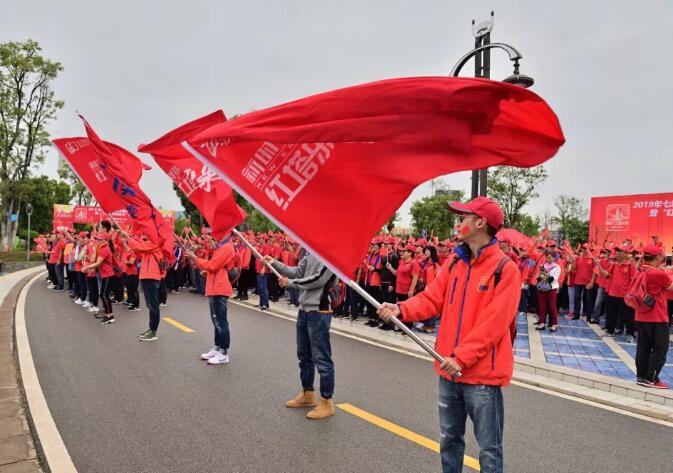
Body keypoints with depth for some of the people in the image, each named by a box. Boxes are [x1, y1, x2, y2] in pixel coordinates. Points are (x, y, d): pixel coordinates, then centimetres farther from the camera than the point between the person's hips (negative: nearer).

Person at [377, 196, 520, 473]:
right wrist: (400, 309, -14)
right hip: (450, 369, 7)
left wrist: (462, 358, -21)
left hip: (482, 374, -6)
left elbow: (493, 323, -19)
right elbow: (432, 298, 3)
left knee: (489, 448, 8)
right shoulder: (455, 263, 7)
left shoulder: (505, 269, -14)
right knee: (449, 439, 21)